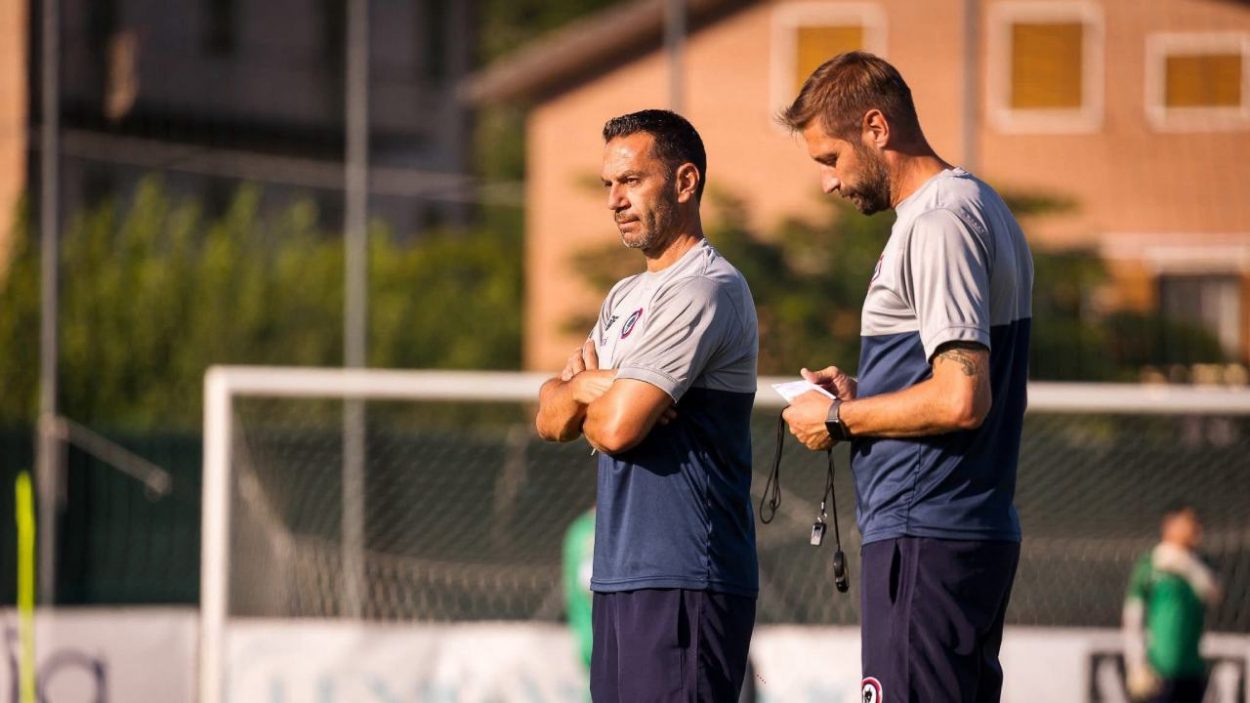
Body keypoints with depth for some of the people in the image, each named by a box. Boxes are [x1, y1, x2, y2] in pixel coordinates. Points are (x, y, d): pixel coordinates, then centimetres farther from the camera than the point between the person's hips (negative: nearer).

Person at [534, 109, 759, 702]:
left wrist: (581, 393, 5)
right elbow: (549, 419, 15)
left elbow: (618, 426, -18)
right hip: (621, 575, 10)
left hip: (682, 582, -10)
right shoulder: (626, 296, 21)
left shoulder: (704, 291, -11)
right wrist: (591, 386, -7)